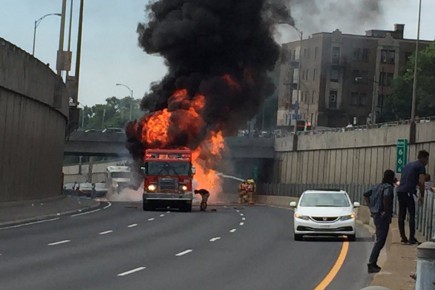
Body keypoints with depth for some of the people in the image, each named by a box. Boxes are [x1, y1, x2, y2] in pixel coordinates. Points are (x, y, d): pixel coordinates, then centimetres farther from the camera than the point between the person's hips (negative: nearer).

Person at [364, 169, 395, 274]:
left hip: (376, 215, 9)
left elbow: (366, 195, 19)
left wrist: (370, 207, 15)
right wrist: (386, 211, -24)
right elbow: (386, 196, -35)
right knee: (380, 241, -7)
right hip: (383, 217, -9)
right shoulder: (388, 187, -13)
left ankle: (373, 263, 21)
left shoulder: (378, 186, 13)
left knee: (379, 240, 18)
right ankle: (371, 264, -11)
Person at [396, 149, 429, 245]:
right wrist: (421, 196, 0)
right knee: (412, 215, -3)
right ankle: (411, 239, -5)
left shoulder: (408, 165, 24)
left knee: (401, 216, 9)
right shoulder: (421, 166, 0)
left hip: (400, 191, 7)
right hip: (408, 192, -7)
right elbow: (421, 183, -8)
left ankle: (403, 238, 13)